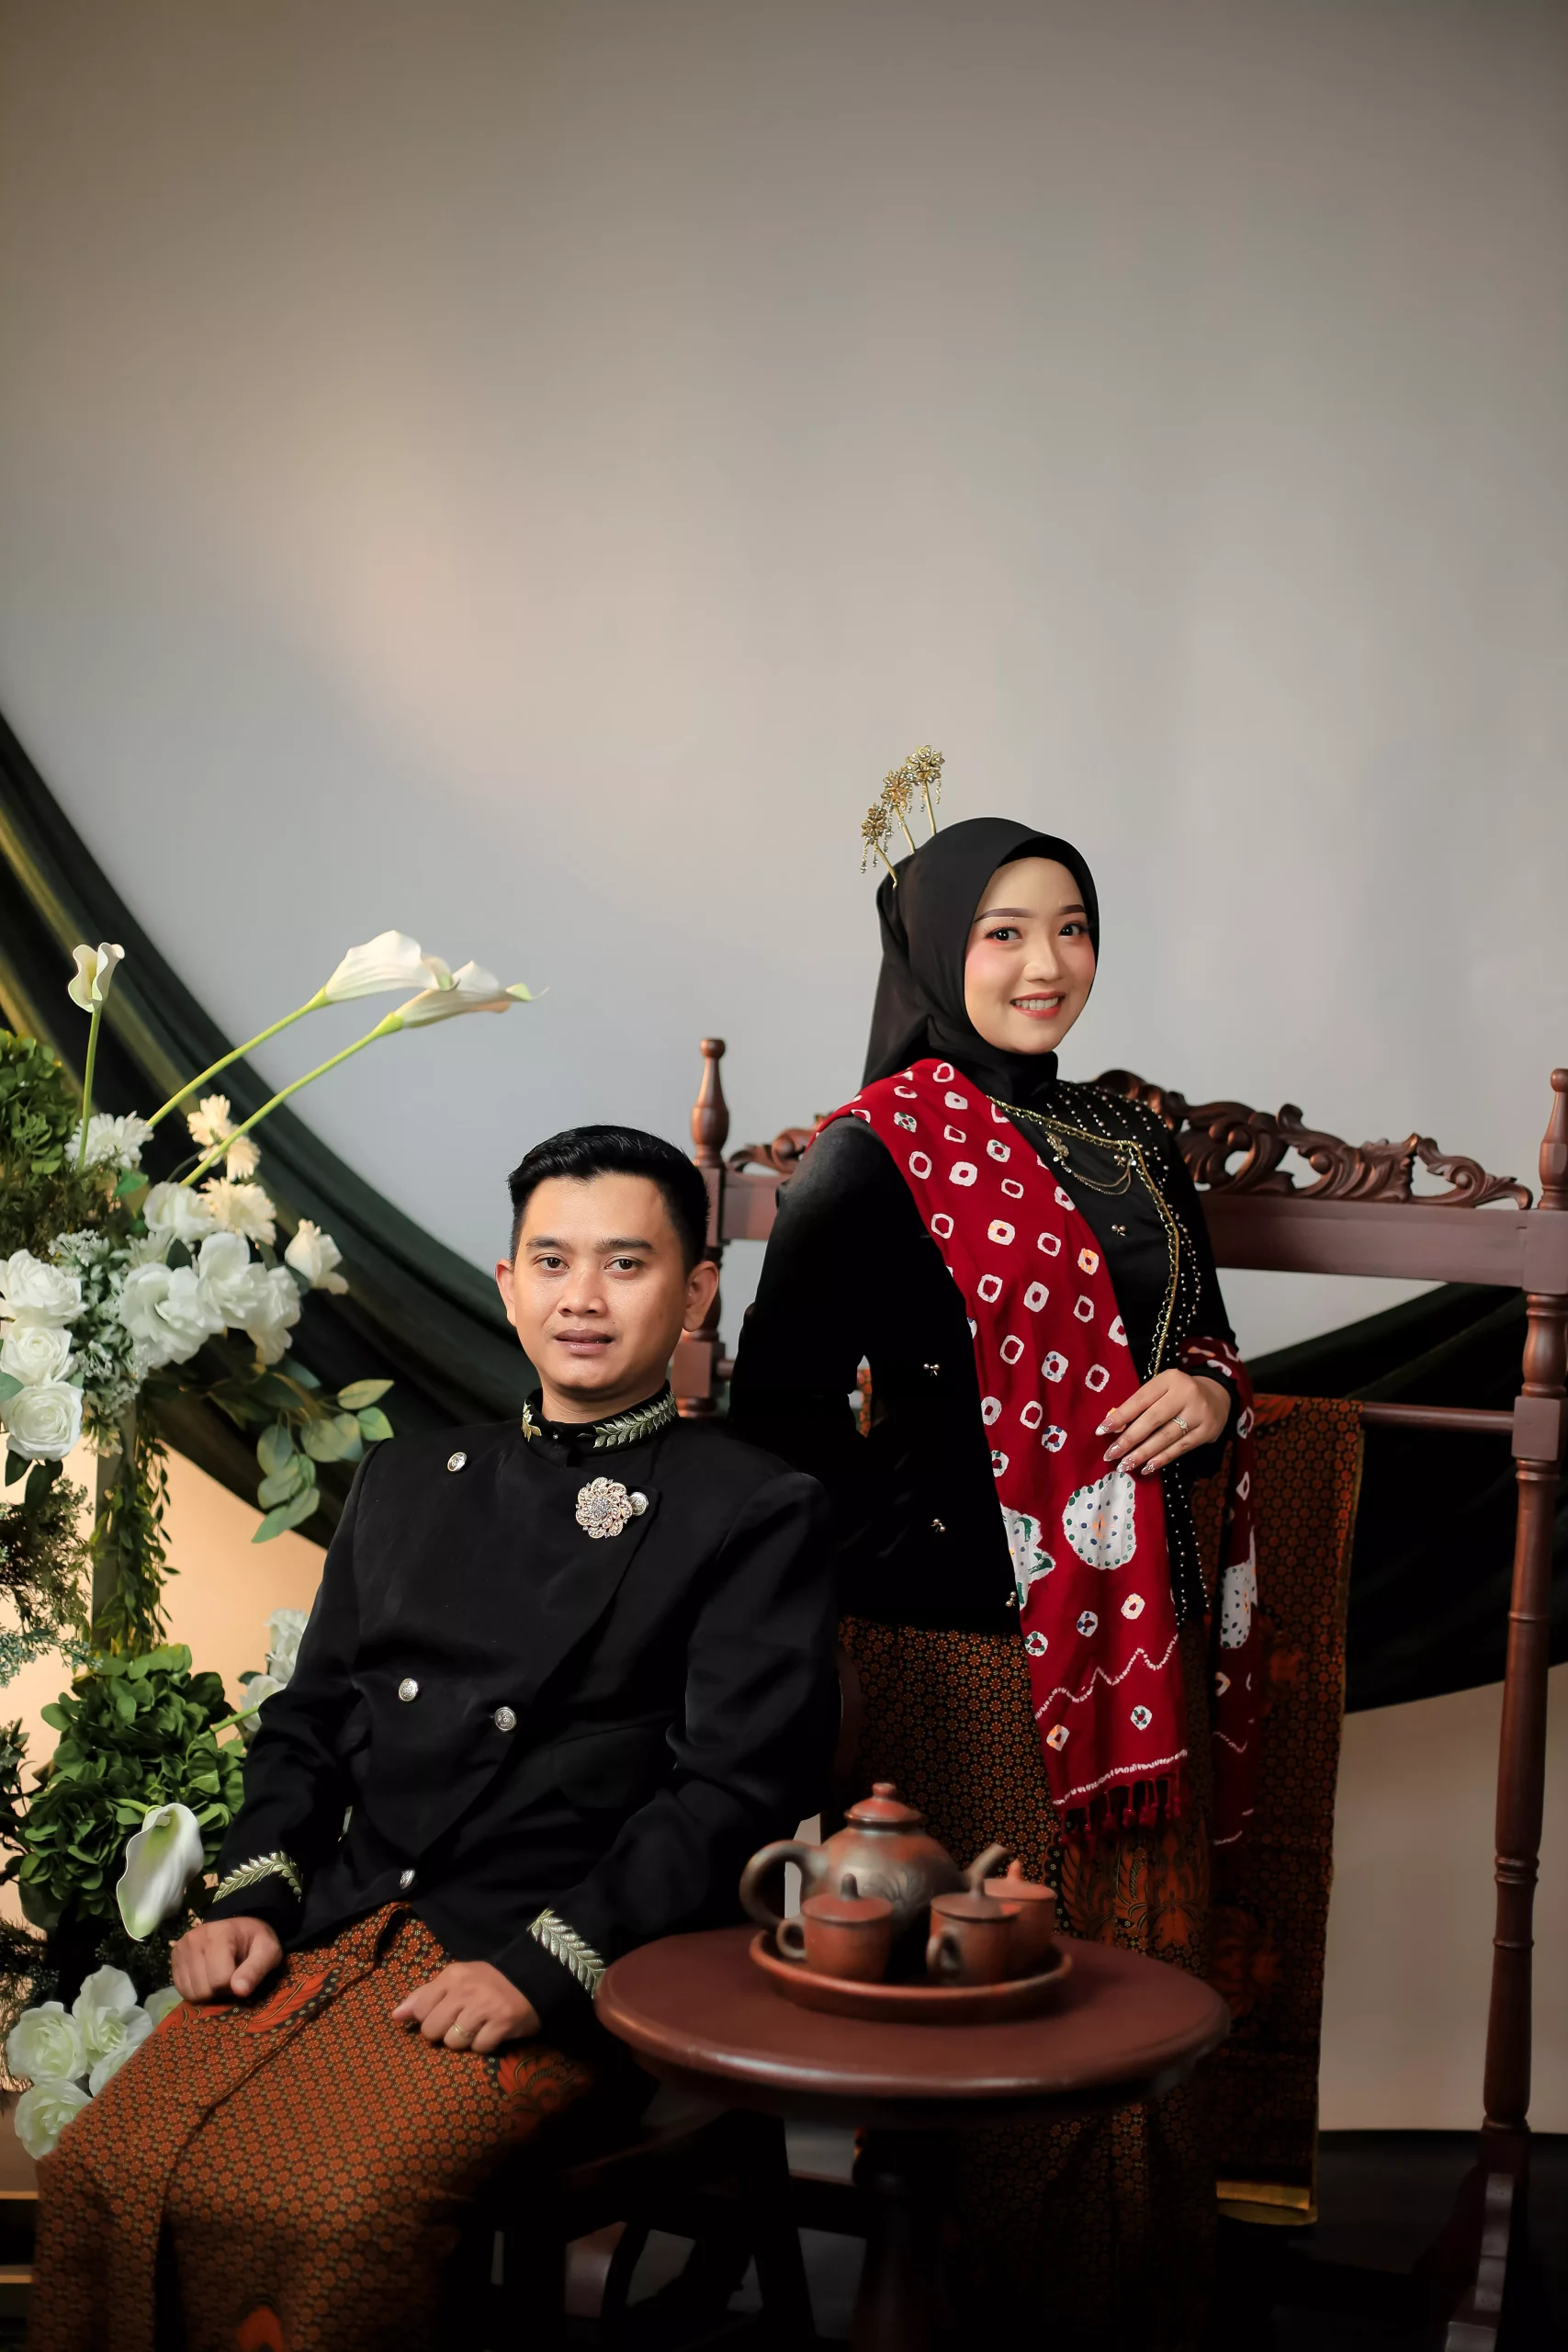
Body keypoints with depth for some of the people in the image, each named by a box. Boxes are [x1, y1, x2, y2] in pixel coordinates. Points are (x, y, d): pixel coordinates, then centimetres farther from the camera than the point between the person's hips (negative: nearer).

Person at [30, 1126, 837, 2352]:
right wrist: (255, 1894, 3)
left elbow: (738, 1788, -7)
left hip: (554, 1971, -5)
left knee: (333, 2213, -29)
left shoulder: (759, 1512, 2)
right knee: (101, 2171, -18)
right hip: (330, 1931, 5)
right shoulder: (409, 1481, 21)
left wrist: (543, 1967, -16)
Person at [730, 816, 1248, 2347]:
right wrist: (919, 1530, -9)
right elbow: (780, 1402, -9)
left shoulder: (1127, 1144, 14)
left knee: (1139, 1961, 11)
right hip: (967, 1632, -6)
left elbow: (1198, 1336, 22)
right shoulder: (880, 1148, -6)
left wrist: (1210, 1392, 1)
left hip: (1135, 1627, 6)